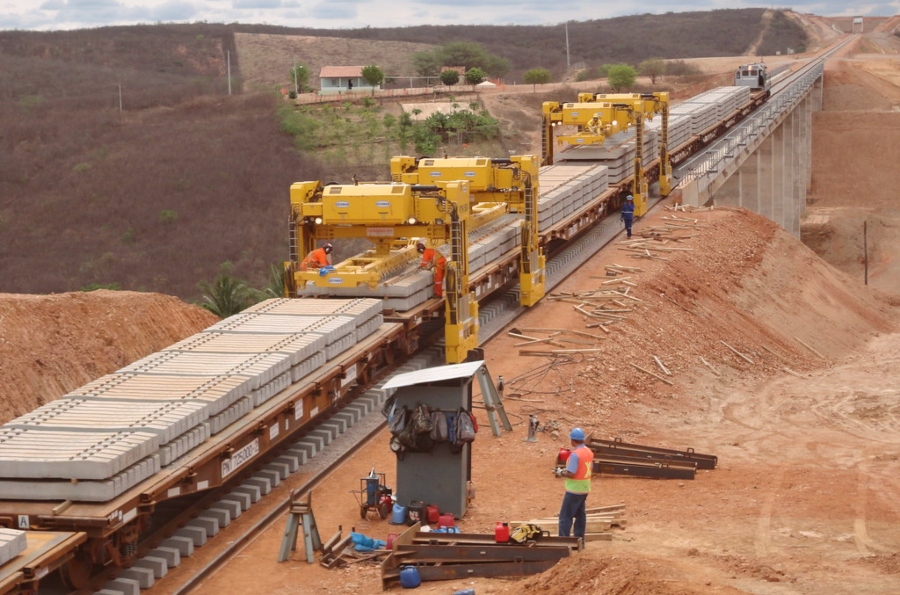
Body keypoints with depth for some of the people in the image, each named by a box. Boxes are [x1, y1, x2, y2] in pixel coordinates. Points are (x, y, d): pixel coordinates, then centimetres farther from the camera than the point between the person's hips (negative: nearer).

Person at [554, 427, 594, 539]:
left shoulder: (575, 454, -21)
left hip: (574, 490, -8)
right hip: (585, 489, 8)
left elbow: (571, 474, -24)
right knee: (580, 515, 15)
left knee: (565, 517, -3)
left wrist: (561, 473, -5)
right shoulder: (589, 451, 5)